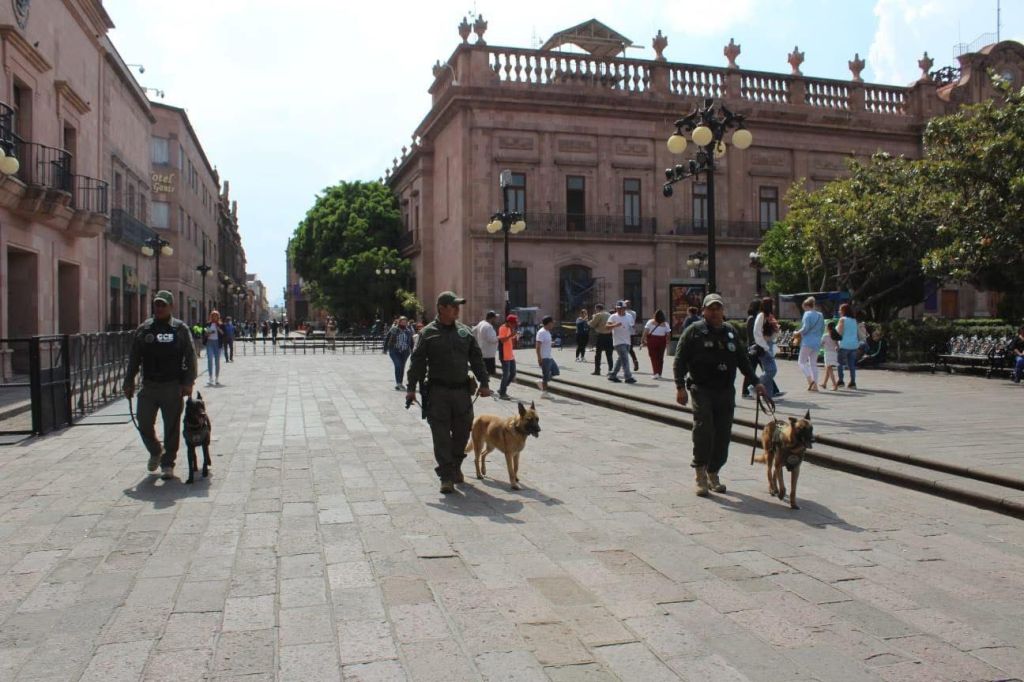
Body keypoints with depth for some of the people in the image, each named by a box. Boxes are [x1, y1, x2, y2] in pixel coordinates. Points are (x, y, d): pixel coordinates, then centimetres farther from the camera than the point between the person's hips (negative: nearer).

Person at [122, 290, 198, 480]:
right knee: (144, 425, 3)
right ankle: (155, 452, 31)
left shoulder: (180, 329, 1)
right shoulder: (144, 329, 8)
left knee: (172, 427, 3)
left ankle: (168, 464, 16)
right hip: (149, 386, 2)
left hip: (172, 386, -2)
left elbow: (190, 357, -1)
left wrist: (188, 382, -9)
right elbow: (134, 358, 11)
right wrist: (129, 383, 7)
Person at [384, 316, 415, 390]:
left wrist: (412, 350, 15)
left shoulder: (409, 331, 6)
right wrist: (385, 349, 0)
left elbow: (411, 341, 18)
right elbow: (386, 339, 3)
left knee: (402, 367, 7)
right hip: (394, 351, -4)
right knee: (398, 365, -17)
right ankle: (398, 383, -15)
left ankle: (400, 383, 20)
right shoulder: (393, 330, -3)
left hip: (405, 352, 4)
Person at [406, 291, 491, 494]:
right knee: (441, 435, -3)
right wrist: (411, 388, -7)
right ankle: (446, 477, 2)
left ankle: (456, 467, 32)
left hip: (462, 390, 4)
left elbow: (476, 358, 13)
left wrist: (483, 383, 8)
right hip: (437, 391, -4)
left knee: (463, 431, 10)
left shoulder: (465, 331, 9)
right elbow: (417, 361, -2)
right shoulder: (428, 333, -1)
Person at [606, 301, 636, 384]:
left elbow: (631, 327, 23)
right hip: (619, 342, -7)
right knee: (625, 359, -13)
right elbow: (606, 327, -15)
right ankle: (628, 377, -12)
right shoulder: (613, 317, -6)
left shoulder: (629, 316, 11)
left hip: (627, 341, 7)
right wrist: (615, 325, -31)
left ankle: (612, 375, 22)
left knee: (621, 359, 12)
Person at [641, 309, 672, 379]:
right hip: (662, 340, 2)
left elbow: (646, 331, -7)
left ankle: (656, 373, -10)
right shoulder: (665, 324, 2)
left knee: (653, 357, 1)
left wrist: (643, 340, -2)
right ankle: (659, 373, 18)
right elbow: (668, 334, 1)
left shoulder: (650, 322, -1)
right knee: (660, 357, 11)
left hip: (652, 340, -2)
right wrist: (667, 343, 10)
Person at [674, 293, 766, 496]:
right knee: (703, 429, -18)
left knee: (723, 435, 4)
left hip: (726, 392, 5)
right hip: (702, 389, -5)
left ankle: (713, 474, 18)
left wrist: (755, 382, 14)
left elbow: (743, 360, 23)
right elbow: (680, 361, -4)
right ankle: (700, 474, -8)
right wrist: (680, 386, -13)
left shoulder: (731, 332, 16)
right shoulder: (694, 331, 1)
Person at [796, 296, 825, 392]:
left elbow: (805, 328, -17)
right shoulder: (820, 315, 13)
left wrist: (797, 333, -2)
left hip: (808, 341, -7)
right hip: (817, 342, 7)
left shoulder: (807, 314, -9)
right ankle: (815, 385, 7)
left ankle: (810, 380, -19)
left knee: (801, 362, -2)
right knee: (813, 363, 10)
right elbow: (822, 329, 16)